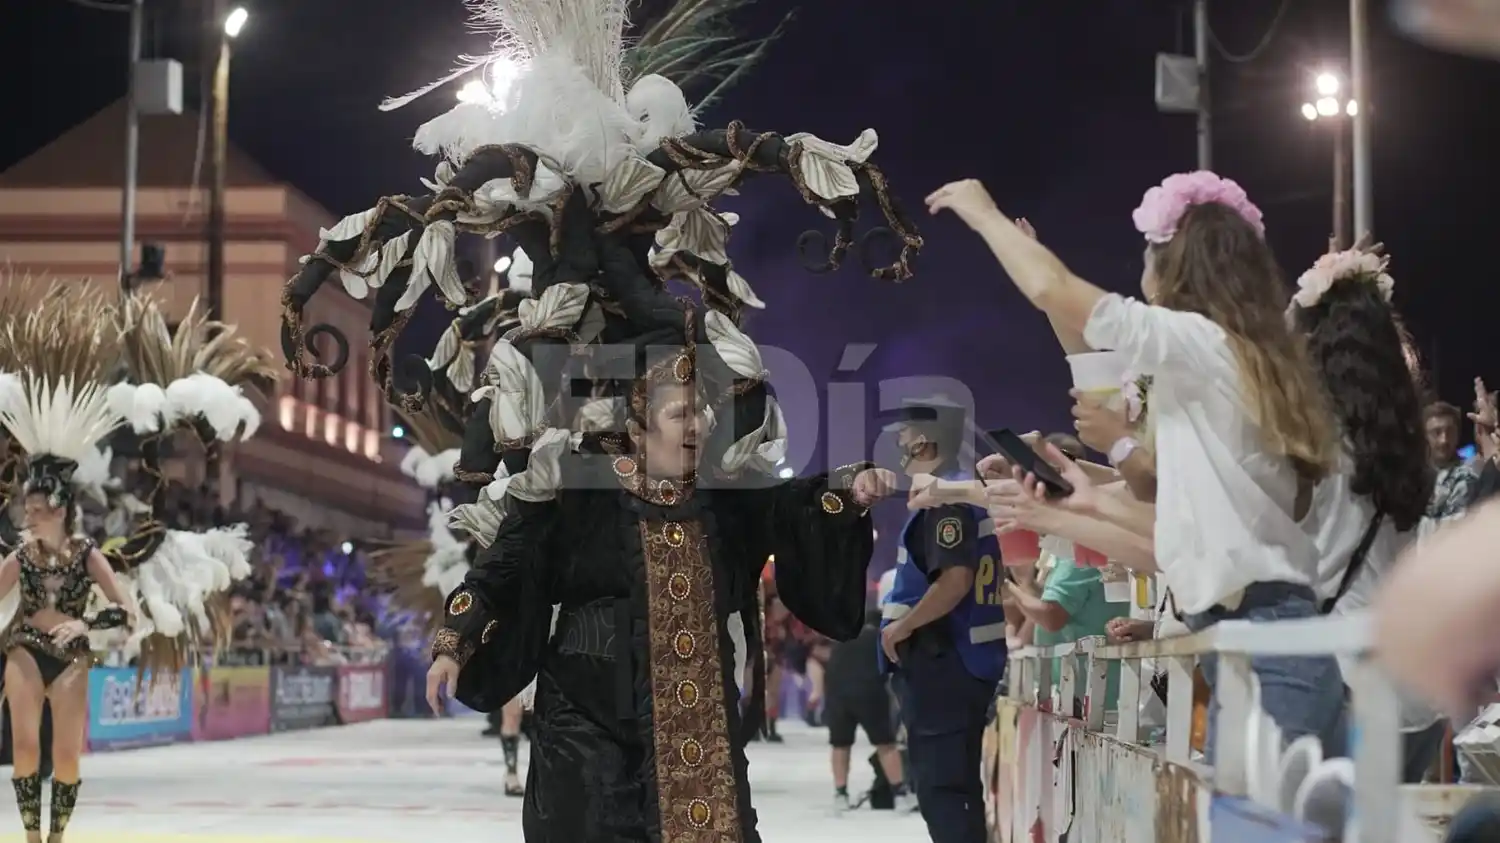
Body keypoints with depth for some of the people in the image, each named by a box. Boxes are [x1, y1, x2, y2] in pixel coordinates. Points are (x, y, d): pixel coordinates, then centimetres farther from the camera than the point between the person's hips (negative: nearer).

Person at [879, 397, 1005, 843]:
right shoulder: (970, 494, 15)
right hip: (964, 660, 10)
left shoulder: (946, 500, -15)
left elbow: (955, 580, -28)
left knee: (942, 785, -9)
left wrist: (902, 625, -16)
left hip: (942, 664, -10)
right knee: (954, 780, 15)